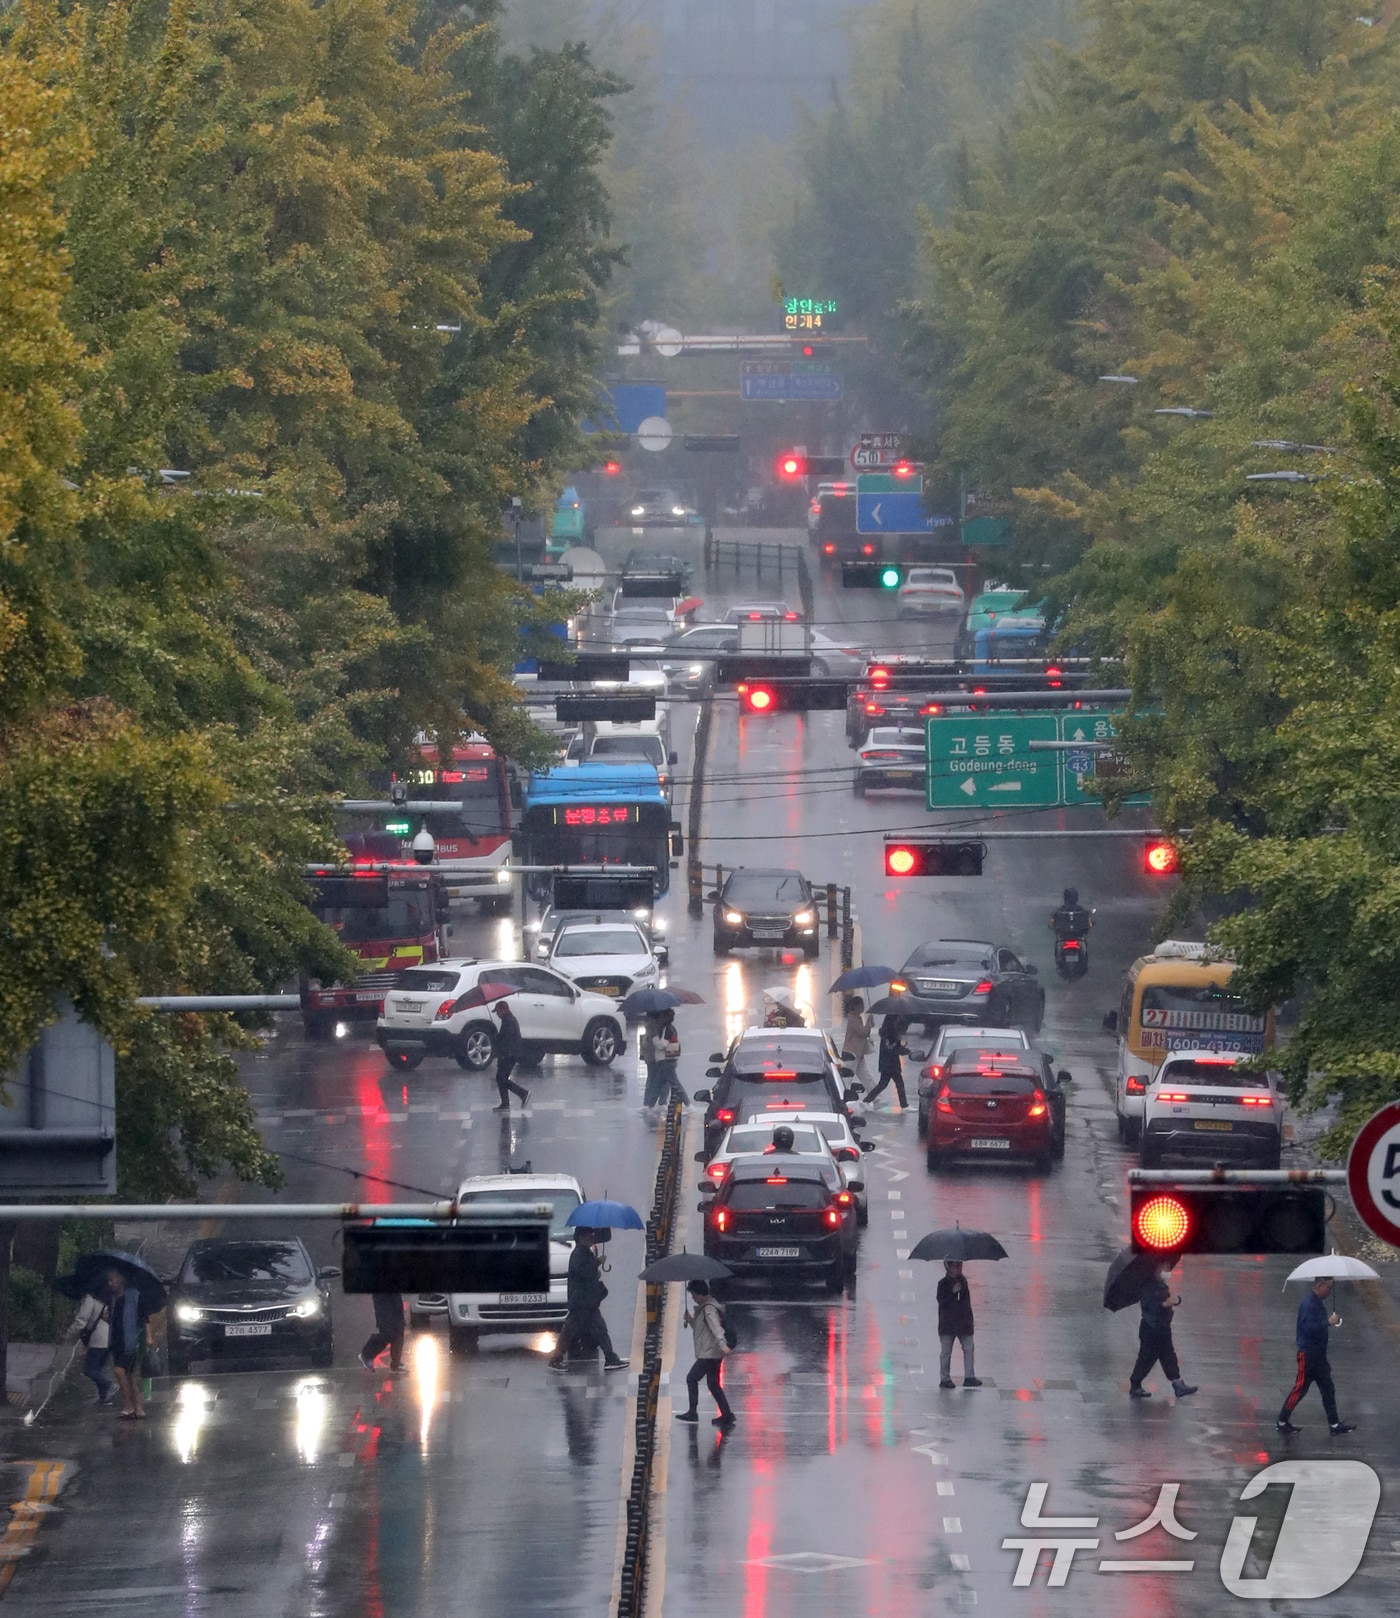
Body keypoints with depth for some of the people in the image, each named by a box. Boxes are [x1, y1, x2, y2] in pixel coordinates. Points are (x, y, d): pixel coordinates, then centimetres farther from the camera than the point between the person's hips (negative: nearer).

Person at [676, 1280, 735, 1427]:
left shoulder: (709, 1309, -15)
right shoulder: (703, 1309, 17)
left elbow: (716, 1327, -30)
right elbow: (699, 1328, 26)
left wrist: (722, 1344, -43)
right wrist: (690, 1320, 9)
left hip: (709, 1353, -11)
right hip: (711, 1354, 11)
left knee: (691, 1378, -5)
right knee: (713, 1384, 13)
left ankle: (692, 1412, -4)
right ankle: (726, 1415, 12)